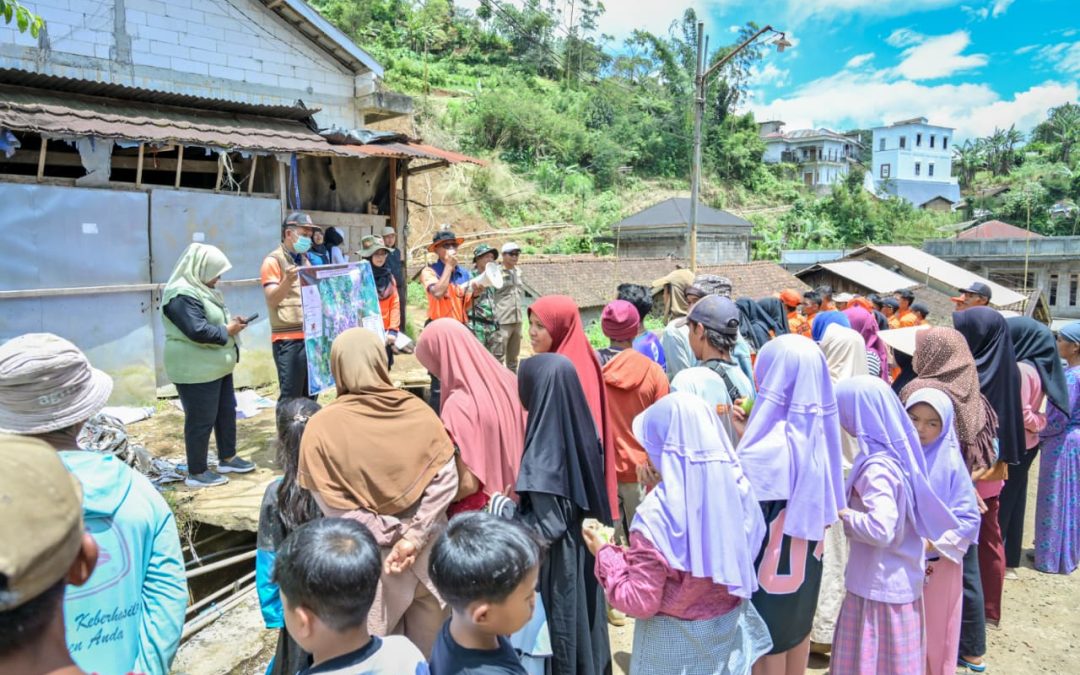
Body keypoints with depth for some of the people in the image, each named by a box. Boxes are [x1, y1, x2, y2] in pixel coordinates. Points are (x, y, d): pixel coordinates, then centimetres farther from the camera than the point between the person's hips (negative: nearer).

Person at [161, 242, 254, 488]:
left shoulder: (200, 289, 13)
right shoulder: (183, 295, -21)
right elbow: (198, 331, -29)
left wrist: (231, 323, 3)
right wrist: (228, 331, -15)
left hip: (217, 366, 11)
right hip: (197, 371, -11)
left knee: (227, 412, 18)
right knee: (201, 421, -1)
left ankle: (227, 458, 32)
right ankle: (196, 473, 11)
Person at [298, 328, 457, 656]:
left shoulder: (322, 427, -15)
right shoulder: (419, 411, -9)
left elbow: (333, 505, -17)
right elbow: (446, 481, -13)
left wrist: (387, 535, -11)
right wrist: (413, 537, -14)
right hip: (426, 552, 2)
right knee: (431, 642, 22)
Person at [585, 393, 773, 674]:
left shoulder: (657, 515, -28)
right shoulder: (738, 489, -12)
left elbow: (640, 601, -21)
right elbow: (744, 559, 4)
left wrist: (604, 553, -9)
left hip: (674, 641, -4)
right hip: (729, 629, 5)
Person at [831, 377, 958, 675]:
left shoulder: (877, 467, -26)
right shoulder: (897, 450, 1)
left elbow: (880, 530, -33)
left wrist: (842, 511, -21)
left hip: (879, 581, -8)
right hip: (897, 575, 8)